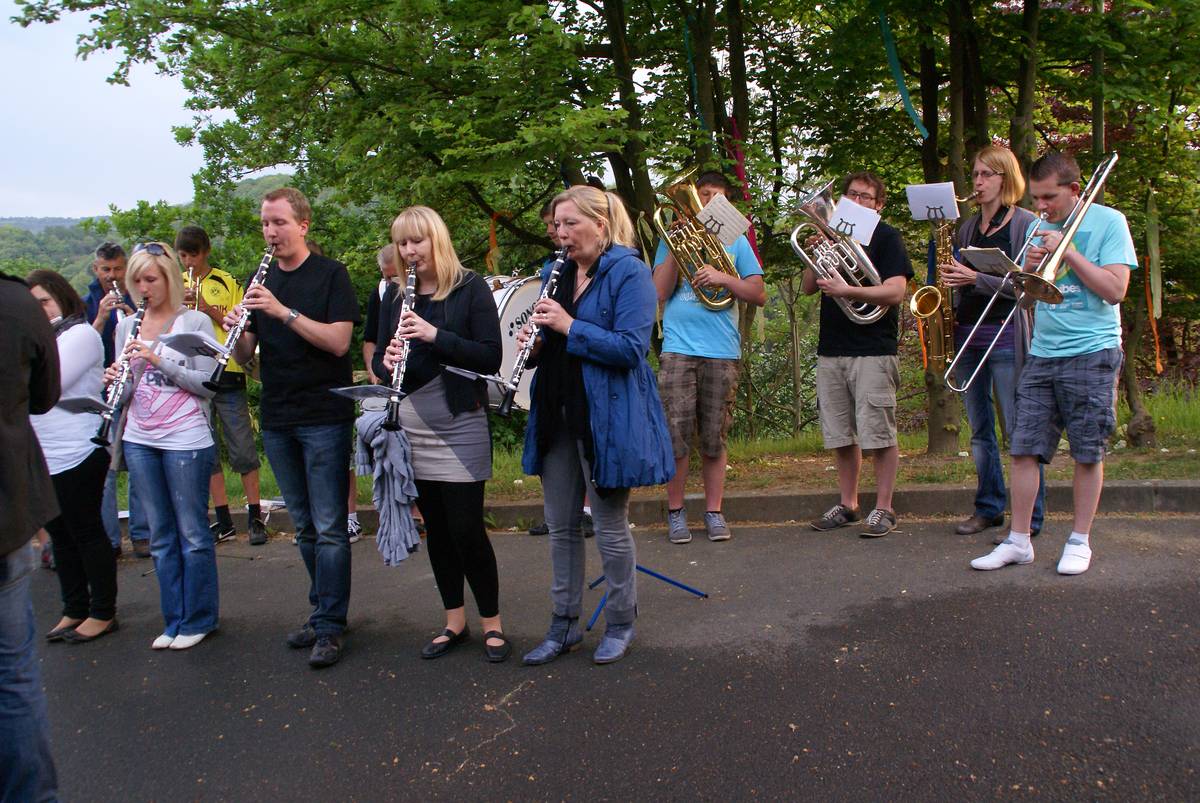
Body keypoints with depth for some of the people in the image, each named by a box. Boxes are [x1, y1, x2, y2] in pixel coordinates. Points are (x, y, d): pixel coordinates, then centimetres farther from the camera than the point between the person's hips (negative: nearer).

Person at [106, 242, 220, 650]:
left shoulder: (195, 322, -4)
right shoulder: (127, 326, 11)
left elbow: (208, 384, -10)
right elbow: (126, 391, 14)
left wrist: (159, 360, -18)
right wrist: (116, 381, -8)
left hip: (186, 440, -5)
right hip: (139, 441, 5)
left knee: (192, 533, 3)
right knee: (161, 535, 11)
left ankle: (198, 620, 16)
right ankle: (174, 620, 20)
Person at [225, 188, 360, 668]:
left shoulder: (330, 275, -4)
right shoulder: (261, 282, 12)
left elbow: (338, 341, -16)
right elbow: (245, 355, 9)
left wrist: (282, 311, -23)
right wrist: (236, 331, -12)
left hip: (325, 417, -6)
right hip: (277, 420, 6)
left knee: (329, 528, -3)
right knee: (305, 527, 13)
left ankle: (329, 628, 2)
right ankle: (324, 610, 25)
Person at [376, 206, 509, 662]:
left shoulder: (470, 288, -3)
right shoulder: (397, 295, 10)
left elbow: (491, 357, -11)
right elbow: (379, 358, 13)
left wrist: (436, 336, -22)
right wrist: (387, 362, -11)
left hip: (460, 425, -5)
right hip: (412, 426, 5)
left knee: (466, 529, -4)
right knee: (436, 529, 11)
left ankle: (492, 624, 13)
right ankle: (455, 622, 25)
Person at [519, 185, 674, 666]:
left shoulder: (629, 273, -9)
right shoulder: (556, 274, 12)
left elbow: (631, 347, -19)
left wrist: (568, 326, -22)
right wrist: (535, 341, -4)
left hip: (607, 415, -7)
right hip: (558, 413, 7)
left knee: (610, 525, 4)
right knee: (560, 525, 12)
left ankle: (620, 625, 22)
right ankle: (564, 625, 24)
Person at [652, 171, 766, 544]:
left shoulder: (736, 241, 15)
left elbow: (759, 294, 7)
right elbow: (660, 293, 1)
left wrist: (724, 278, -8)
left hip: (723, 352, 1)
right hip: (678, 350, -1)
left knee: (714, 439, 4)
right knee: (677, 435, -5)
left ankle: (714, 511, 13)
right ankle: (675, 511, 7)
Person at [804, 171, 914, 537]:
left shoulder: (886, 237, 1)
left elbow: (895, 291, -12)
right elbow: (808, 287, 12)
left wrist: (846, 290, -24)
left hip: (873, 349, -5)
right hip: (831, 349, 5)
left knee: (878, 434, -4)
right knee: (841, 435, 10)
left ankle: (883, 509, 6)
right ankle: (847, 504, 21)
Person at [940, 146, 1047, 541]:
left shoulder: (1027, 224, -2)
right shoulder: (967, 227, 15)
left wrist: (977, 279, -19)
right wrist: (950, 278, 2)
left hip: (1006, 336, -6)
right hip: (966, 334, 6)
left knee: (1019, 431, -4)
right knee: (979, 430, 11)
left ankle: (1029, 517, 3)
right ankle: (989, 507, 21)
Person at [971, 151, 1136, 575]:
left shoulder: (1108, 222, -1)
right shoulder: (1039, 229, 14)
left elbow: (1115, 289, -10)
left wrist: (1067, 252, -12)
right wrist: (1029, 269, -4)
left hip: (1091, 353, -4)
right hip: (1041, 354, 5)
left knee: (1087, 453, 3)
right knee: (1024, 450, 0)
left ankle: (1079, 541, 15)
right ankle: (1018, 541, 7)